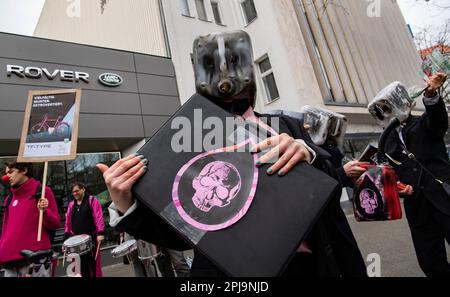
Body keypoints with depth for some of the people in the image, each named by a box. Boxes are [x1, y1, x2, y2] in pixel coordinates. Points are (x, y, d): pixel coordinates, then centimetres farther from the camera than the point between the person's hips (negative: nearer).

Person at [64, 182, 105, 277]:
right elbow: (68, 223, 15)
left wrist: (100, 233, -22)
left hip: (91, 238, -4)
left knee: (93, 264, 2)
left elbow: (98, 218, -11)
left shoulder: (92, 200, -2)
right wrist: (66, 239, 7)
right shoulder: (71, 205, 15)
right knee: (81, 264, 7)